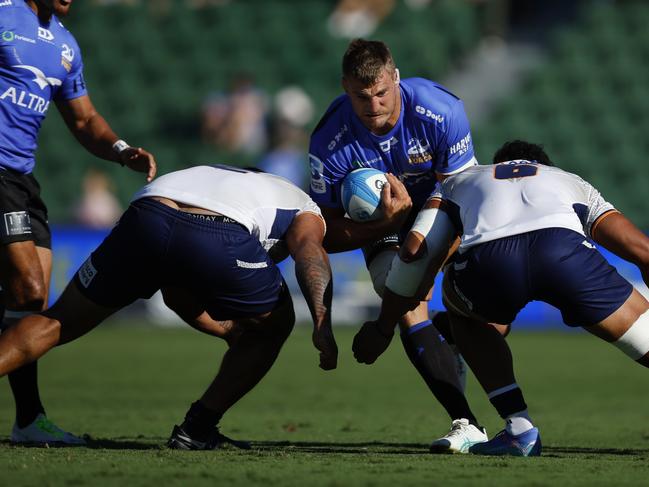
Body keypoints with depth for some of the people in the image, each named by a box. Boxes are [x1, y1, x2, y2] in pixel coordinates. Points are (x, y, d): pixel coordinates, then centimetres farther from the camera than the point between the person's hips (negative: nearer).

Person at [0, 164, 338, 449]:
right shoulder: (307, 212, 33)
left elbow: (175, 295, 43)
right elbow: (308, 247, 5)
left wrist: (229, 330, 48)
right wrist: (322, 324, -4)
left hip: (145, 216, 4)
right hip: (219, 237, -4)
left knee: (57, 323, 20)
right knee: (274, 326, 24)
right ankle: (196, 430, 19)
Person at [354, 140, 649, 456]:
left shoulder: (460, 181, 43)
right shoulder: (573, 183, 42)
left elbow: (414, 250, 28)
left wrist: (382, 328, 37)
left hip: (486, 259, 1)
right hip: (561, 246, -1)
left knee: (461, 310, 34)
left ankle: (519, 430, 20)